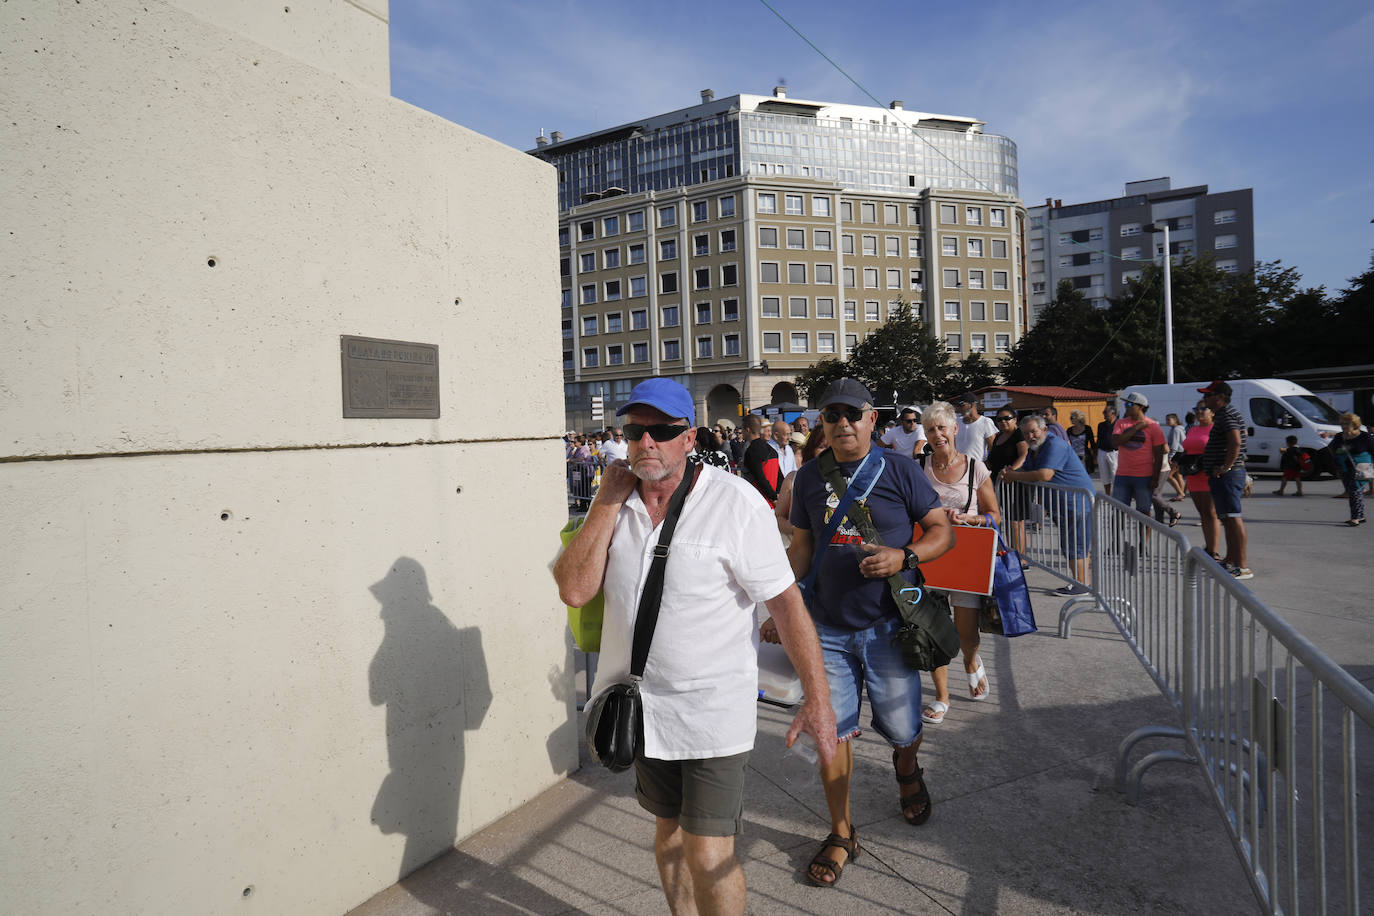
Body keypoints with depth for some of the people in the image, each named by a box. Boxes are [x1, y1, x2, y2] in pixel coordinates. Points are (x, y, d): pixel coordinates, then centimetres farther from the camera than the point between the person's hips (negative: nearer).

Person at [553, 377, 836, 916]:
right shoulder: (615, 500, -2)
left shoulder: (735, 502, -17)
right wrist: (607, 500, -15)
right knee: (668, 829, 22)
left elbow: (787, 603, -14)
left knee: (708, 856, -3)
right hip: (643, 703, 5)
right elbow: (574, 590, -12)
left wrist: (817, 700, -14)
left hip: (713, 709, -5)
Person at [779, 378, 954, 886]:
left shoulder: (899, 469, -4)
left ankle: (907, 768, 48)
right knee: (831, 731, 5)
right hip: (827, 627, 2)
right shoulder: (810, 476, 5)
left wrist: (904, 556, -20)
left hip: (888, 626, -2)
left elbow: (942, 530, -1)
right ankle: (841, 833, 24)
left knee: (901, 727, 10)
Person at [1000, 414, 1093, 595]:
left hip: (1077, 501, -10)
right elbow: (1026, 472, 18)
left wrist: (1014, 476, -19)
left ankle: (1081, 585, -2)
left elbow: (1044, 475, -28)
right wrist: (1011, 473, -6)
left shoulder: (1054, 444, -18)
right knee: (1069, 545, 15)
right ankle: (1080, 582, 22)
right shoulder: (1035, 449, 14)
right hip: (1062, 505, 11)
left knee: (1075, 545, -7)